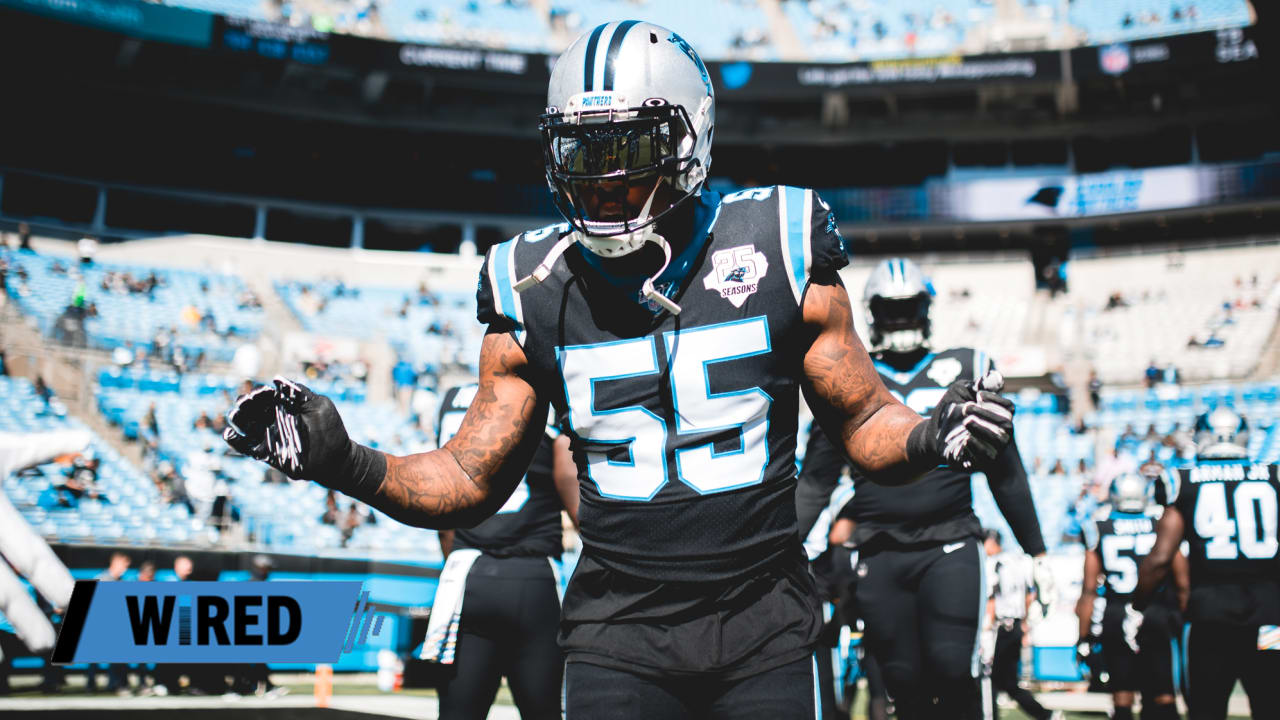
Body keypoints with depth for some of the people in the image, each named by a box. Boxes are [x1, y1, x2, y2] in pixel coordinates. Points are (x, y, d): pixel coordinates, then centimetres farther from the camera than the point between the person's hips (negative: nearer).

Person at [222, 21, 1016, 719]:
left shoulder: (778, 256, -4)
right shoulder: (535, 293, 0)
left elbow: (864, 424, 3)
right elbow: (471, 482, 5)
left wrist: (934, 437, -18)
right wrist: (346, 463, -9)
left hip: (763, 629, 0)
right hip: (620, 634, 1)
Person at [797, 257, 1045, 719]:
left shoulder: (964, 370, 8)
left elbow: (1005, 471, 12)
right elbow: (815, 476, 10)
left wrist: (1036, 551, 12)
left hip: (950, 547, -1)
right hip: (880, 556, 1)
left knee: (951, 669, -17)